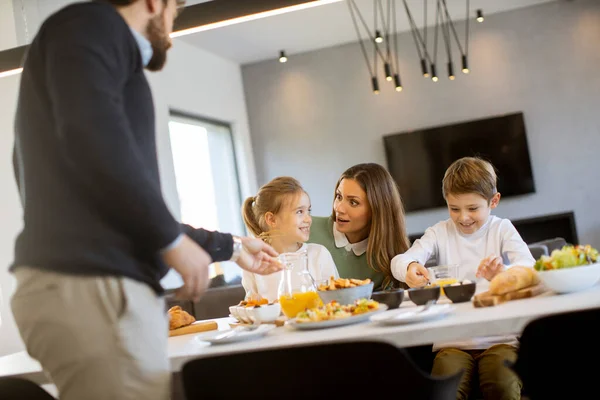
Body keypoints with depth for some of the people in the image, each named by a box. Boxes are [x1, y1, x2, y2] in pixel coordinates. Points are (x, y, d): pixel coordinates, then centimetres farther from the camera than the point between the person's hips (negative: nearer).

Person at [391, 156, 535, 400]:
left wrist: (503, 272, -34)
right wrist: (409, 268, -33)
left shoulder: (502, 229, 6)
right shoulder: (440, 233, 9)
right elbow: (399, 260, -6)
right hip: (453, 341, 1)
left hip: (499, 336, -1)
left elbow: (530, 269, -10)